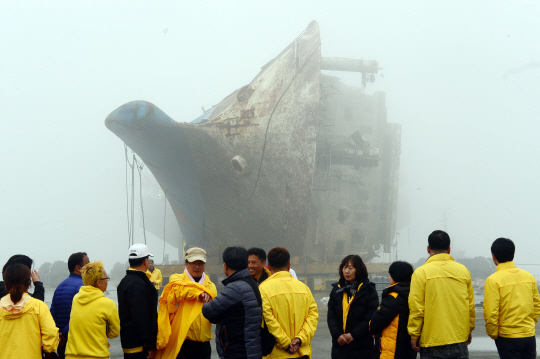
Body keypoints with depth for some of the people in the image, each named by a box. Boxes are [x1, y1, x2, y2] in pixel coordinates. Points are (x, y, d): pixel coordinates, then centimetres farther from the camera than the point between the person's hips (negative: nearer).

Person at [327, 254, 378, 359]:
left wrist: (353, 335, -16)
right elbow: (331, 316, 6)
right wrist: (337, 335, -10)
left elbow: (371, 318, -9)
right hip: (339, 346, 4)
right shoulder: (336, 289, 12)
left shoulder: (369, 290, -1)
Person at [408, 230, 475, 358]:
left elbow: (416, 308, -8)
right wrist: (469, 330, 23)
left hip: (432, 340, -4)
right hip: (460, 339, 4)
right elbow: (471, 305, 12)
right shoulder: (463, 270, 6)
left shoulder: (421, 272, -6)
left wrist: (414, 334, 1)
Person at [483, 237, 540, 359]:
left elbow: (491, 313, -15)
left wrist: (493, 334, -1)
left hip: (508, 338, -4)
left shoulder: (493, 280, -12)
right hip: (529, 335, 4)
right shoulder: (529, 277, 3)